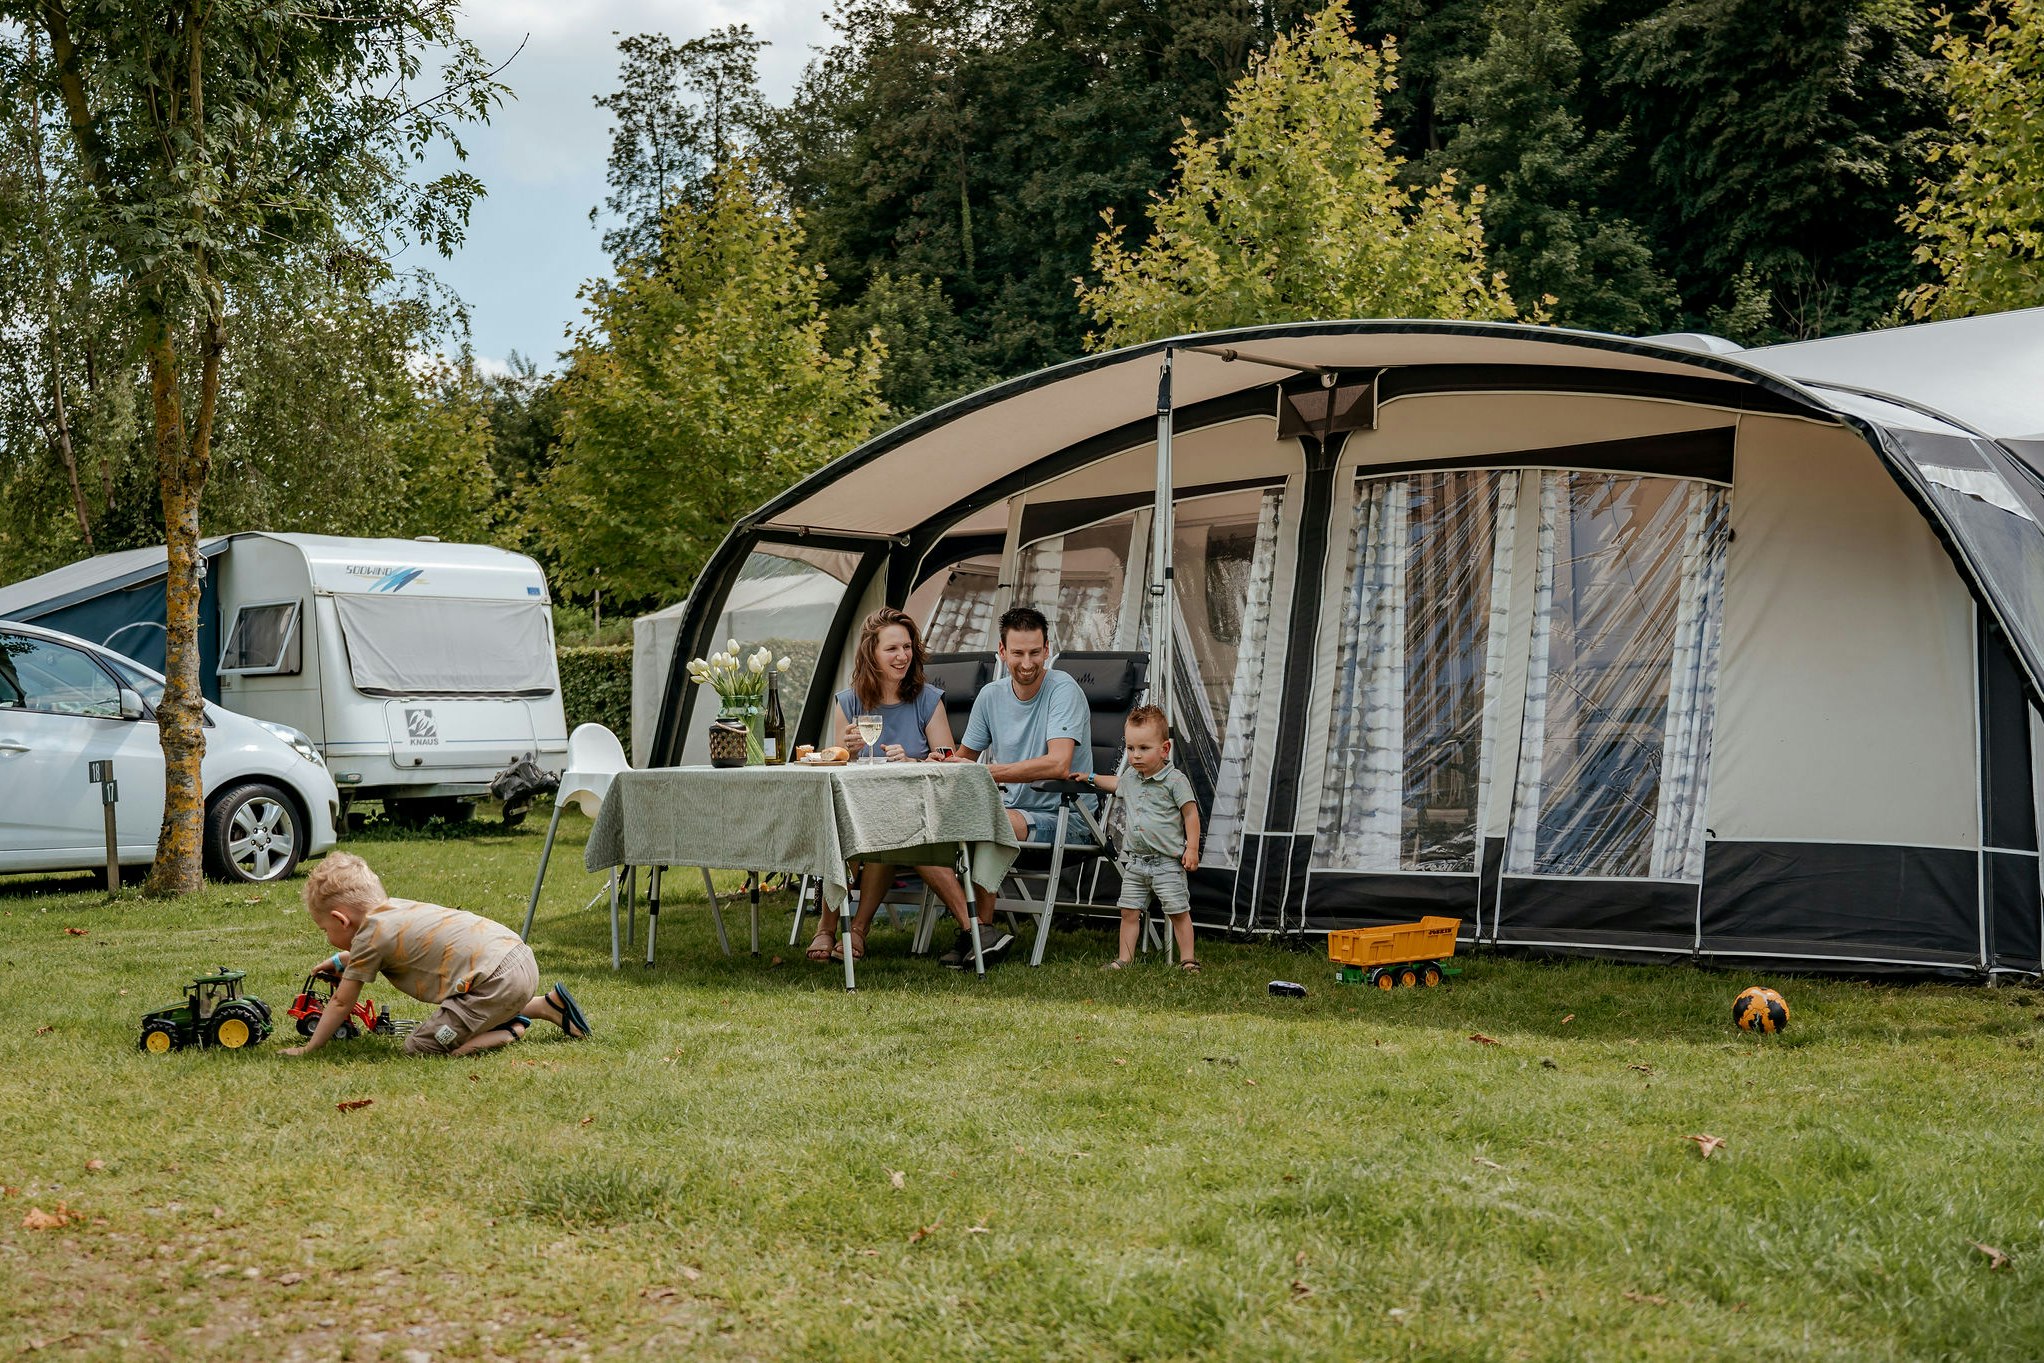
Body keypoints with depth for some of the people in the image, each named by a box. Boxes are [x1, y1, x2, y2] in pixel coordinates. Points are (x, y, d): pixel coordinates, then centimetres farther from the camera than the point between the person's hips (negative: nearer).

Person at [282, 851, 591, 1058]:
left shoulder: (368, 936, -1)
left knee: (419, 1047, -5)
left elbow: (341, 1003, 7)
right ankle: (547, 1004, 21)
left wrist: (309, 1048, 17)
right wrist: (341, 959, 53)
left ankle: (510, 1031, -4)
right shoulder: (395, 907, 22)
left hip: (496, 983, -9)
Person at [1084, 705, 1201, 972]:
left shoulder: (1175, 780, -11)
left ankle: (1187, 959, 6)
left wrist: (1192, 848, -12)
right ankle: (1125, 958, 12)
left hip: (1167, 861, -6)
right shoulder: (1130, 777, 9)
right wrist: (1092, 778, 34)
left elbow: (1191, 814, -8)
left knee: (1178, 911, -1)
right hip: (1135, 860, 6)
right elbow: (1116, 783, 35)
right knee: (1129, 911, 5)